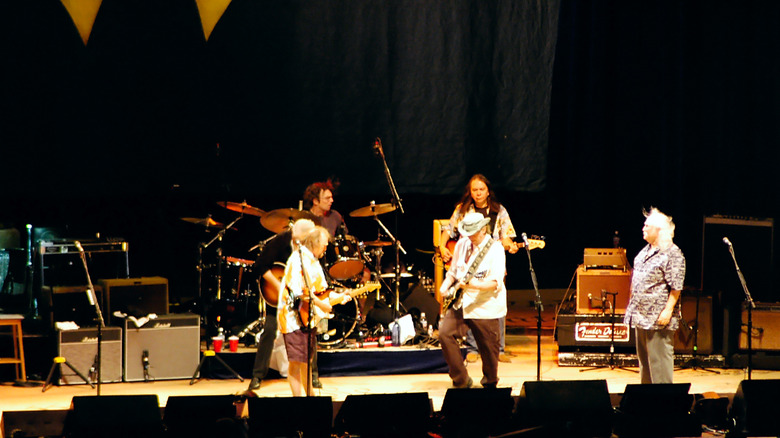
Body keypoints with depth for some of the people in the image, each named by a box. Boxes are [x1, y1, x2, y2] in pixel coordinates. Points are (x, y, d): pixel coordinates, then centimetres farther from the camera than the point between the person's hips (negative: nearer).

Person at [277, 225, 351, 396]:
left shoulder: (313, 260, 17)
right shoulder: (298, 259, -14)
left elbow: (319, 290, 24)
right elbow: (299, 291, -24)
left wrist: (338, 297, 11)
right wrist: (320, 304, -20)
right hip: (295, 316, -10)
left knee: (307, 360, 18)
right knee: (296, 362, -7)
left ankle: (309, 395, 27)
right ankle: (298, 399, -5)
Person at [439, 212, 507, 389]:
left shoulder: (495, 249, -12)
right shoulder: (462, 244, 7)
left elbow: (495, 282, -20)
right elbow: (453, 271, 22)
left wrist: (471, 284, -33)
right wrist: (446, 285, 3)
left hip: (485, 307, -5)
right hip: (460, 302, 5)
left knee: (488, 349, 2)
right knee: (445, 333, -13)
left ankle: (490, 384, 28)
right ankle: (461, 381, -3)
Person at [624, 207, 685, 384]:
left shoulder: (672, 253, -13)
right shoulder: (645, 251, 16)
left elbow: (676, 286, -17)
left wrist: (668, 311, -22)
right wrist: (632, 307, 22)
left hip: (659, 317, -10)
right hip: (642, 316, 10)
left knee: (659, 359, -8)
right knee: (644, 358, 15)